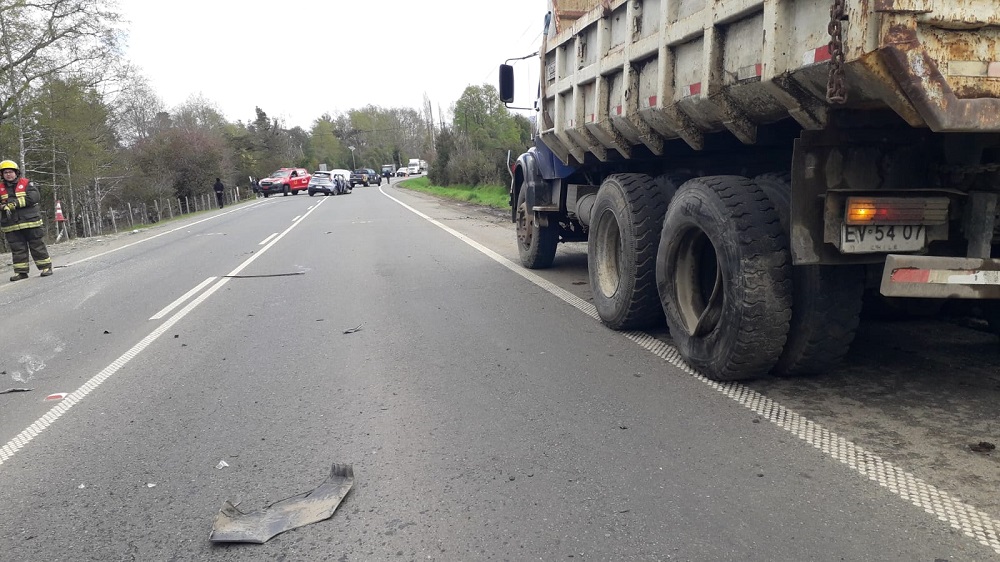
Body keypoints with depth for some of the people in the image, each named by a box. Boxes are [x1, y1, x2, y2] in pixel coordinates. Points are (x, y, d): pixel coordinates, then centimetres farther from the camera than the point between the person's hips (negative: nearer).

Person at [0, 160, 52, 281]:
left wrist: (16, 203, -20)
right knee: (17, 248, 6)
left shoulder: (26, 183, 1)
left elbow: (35, 196, -14)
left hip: (30, 221, -3)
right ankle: (21, 271, 11)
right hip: (11, 226, 3)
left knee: (37, 245, 3)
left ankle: (45, 267, 9)